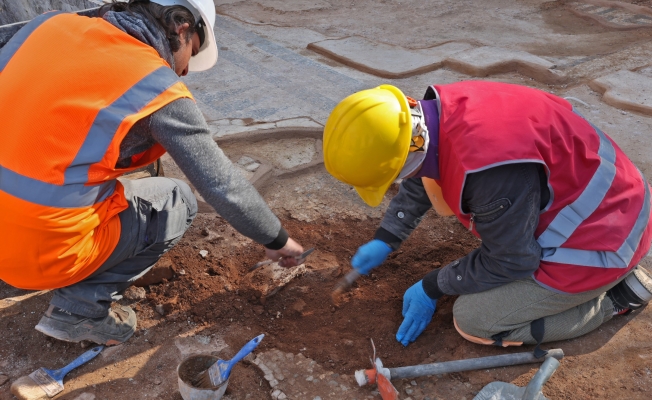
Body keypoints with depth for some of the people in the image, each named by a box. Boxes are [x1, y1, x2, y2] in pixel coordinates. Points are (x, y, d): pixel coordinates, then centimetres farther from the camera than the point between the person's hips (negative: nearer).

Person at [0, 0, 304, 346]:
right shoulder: (159, 87, -12)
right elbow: (225, 186, -7)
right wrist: (277, 240, 8)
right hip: (43, 249, -6)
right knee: (178, 203, 11)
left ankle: (73, 283, 21)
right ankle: (81, 307, 6)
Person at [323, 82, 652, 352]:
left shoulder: (490, 169, -38)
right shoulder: (441, 111, -11)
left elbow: (509, 261, -21)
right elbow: (420, 180, 10)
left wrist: (433, 287, -8)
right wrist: (384, 240, 9)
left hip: (599, 241, -8)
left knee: (473, 322, -7)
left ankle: (615, 295, 6)